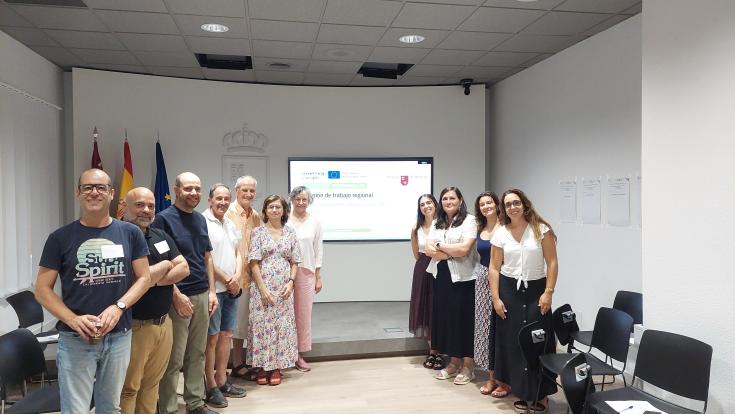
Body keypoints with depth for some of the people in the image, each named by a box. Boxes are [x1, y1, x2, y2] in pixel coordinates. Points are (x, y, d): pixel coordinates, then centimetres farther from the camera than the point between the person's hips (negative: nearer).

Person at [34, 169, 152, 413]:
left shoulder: (130, 233, 2)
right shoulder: (60, 238, -2)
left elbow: (144, 278, 3)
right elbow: (42, 289, -1)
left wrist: (118, 307, -14)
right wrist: (74, 320, -16)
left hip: (119, 336, 2)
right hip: (75, 338, -2)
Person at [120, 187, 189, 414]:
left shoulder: (161, 236, 11)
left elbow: (184, 268, 6)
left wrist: (157, 280, -12)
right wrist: (165, 265, -6)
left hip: (163, 323, 7)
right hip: (134, 326, -7)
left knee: (151, 384, 17)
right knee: (128, 388, 5)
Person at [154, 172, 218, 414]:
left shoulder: (200, 219, 11)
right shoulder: (164, 219, -9)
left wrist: (211, 291, 10)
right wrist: (177, 295, -16)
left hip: (202, 296, 7)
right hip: (178, 297, -7)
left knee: (197, 354, 14)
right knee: (174, 359, 1)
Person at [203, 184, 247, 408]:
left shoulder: (231, 224, 14)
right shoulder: (203, 223, -11)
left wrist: (237, 277, -2)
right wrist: (227, 280, -10)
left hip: (231, 289, 7)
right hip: (213, 289, -7)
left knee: (226, 335, 12)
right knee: (212, 338, -1)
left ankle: (222, 382, 23)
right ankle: (211, 387, 9)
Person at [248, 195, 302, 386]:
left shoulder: (290, 233, 7)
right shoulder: (258, 232, -1)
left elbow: (294, 262, 8)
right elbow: (254, 263, -5)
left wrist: (291, 282, -7)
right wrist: (263, 288, -12)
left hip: (283, 287, 2)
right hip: (262, 286, -2)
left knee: (282, 324, 5)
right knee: (262, 324, 2)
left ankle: (277, 367, 17)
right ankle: (263, 367, 15)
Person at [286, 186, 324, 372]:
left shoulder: (315, 222, 5)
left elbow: (318, 250, 8)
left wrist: (318, 277, 6)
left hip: (307, 272, 2)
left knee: (304, 313, 7)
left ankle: (300, 354, 18)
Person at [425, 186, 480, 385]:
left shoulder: (469, 220, -5)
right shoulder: (436, 223, 13)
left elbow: (464, 249, -16)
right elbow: (429, 250, 1)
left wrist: (440, 246, -5)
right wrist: (453, 252, -12)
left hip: (463, 278, -5)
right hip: (441, 277, 6)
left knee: (464, 319, 1)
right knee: (445, 318, 8)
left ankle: (468, 366, 13)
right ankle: (453, 363, 21)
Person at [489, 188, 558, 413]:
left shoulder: (541, 229, -3)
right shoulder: (500, 233, 2)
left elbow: (552, 262, -4)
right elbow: (494, 267, 3)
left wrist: (548, 292, -10)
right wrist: (496, 298, -3)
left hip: (536, 289, -2)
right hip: (509, 289, 2)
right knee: (512, 341, 4)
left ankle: (540, 393, 11)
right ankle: (522, 392, 18)